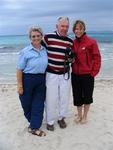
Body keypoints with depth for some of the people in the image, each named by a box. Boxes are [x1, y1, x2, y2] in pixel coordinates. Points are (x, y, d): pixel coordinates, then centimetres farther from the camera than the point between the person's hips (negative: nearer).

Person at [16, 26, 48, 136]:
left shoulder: (45, 50, 3)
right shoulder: (25, 52, -11)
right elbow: (19, 69, -11)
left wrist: (45, 80, 10)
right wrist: (20, 85, -14)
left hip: (41, 80, 4)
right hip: (27, 79, -4)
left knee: (38, 104, 6)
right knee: (27, 103, 12)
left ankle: (34, 127, 18)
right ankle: (33, 121, 39)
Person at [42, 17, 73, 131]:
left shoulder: (70, 41, 4)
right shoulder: (48, 37, -9)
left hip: (65, 74, 4)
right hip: (51, 74, -3)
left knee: (64, 98, 13)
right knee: (51, 99, 4)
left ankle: (61, 118, 35)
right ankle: (50, 121, 23)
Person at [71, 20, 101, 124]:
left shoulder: (91, 42, -10)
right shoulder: (72, 43, 3)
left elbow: (97, 58, -9)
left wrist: (94, 72, -10)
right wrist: (71, 67, 2)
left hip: (87, 75, -4)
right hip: (75, 75, 4)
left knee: (87, 96, 11)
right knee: (77, 96, 14)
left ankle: (85, 116, 33)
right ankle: (79, 115, 36)